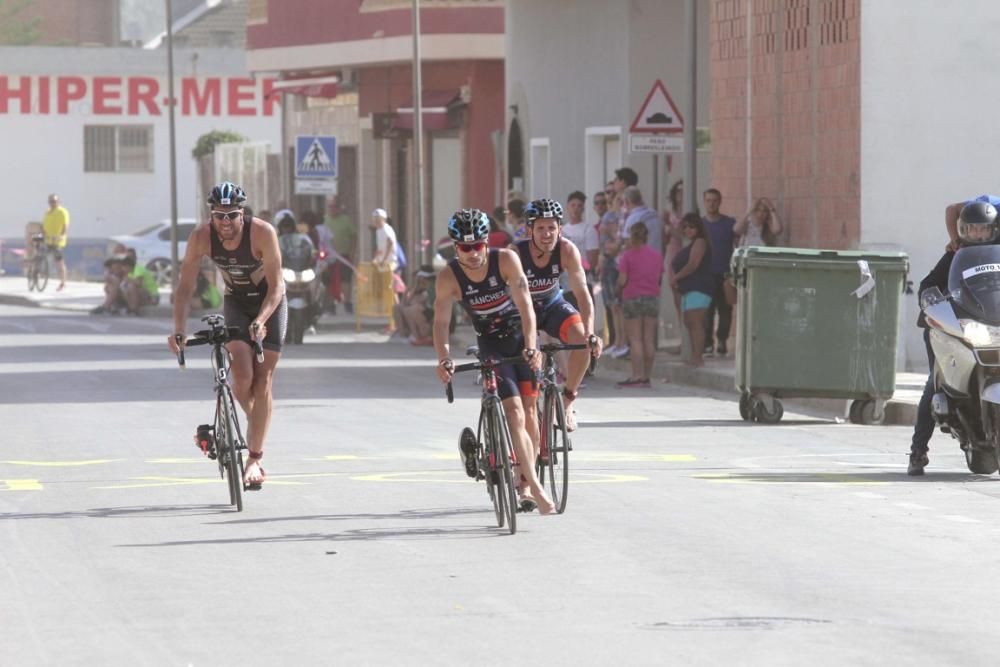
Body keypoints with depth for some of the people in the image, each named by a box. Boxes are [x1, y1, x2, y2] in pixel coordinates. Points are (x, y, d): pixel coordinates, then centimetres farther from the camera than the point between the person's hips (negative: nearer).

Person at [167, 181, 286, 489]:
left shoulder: (262, 233, -30)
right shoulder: (201, 237, -23)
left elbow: (276, 286, -27)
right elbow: (185, 286, -20)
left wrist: (260, 321, -42)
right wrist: (179, 330, -32)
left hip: (270, 303, -2)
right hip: (236, 303, 2)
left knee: (263, 379, -8)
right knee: (242, 378, -15)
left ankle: (255, 458, -3)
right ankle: (256, 426, 17)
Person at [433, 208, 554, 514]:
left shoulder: (506, 260, -20)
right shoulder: (448, 277, -18)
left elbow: (524, 304, -26)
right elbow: (441, 322, -20)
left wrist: (531, 347, -38)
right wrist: (444, 359, -37)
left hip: (521, 335, 1)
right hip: (491, 343, -1)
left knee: (526, 410, 0)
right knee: (514, 412, -15)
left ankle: (522, 484, 15)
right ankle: (534, 486, -21)